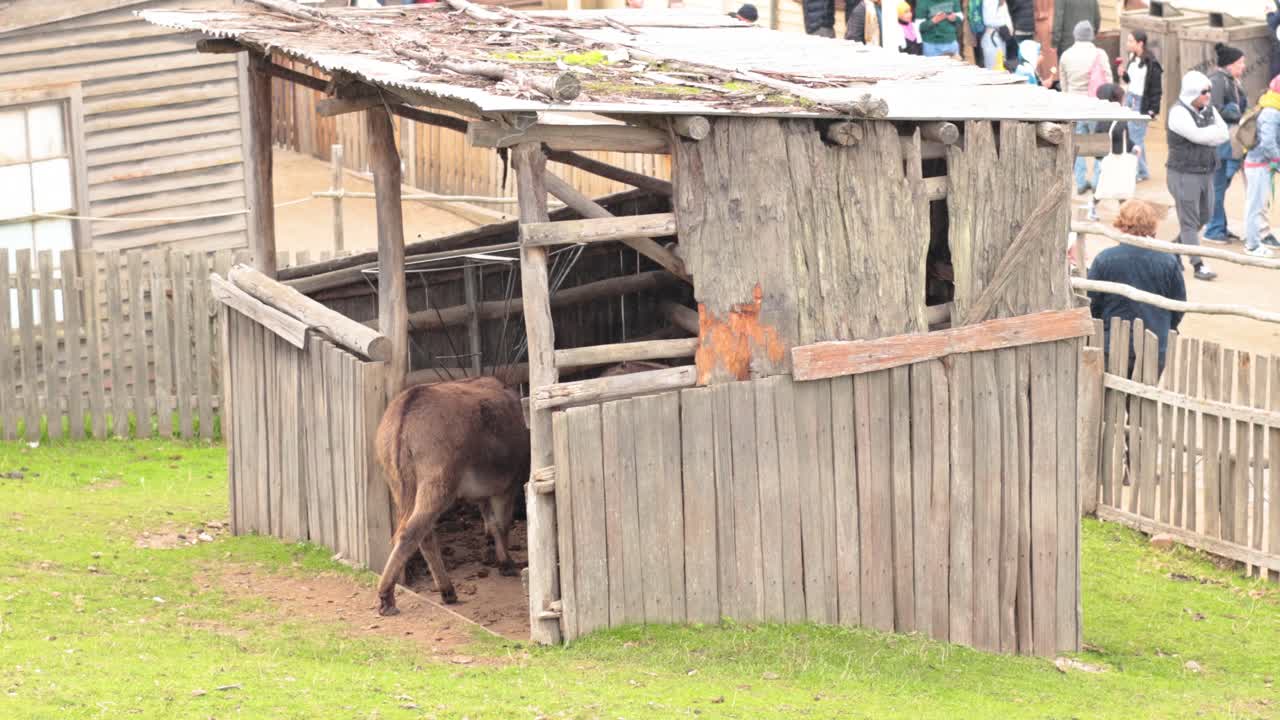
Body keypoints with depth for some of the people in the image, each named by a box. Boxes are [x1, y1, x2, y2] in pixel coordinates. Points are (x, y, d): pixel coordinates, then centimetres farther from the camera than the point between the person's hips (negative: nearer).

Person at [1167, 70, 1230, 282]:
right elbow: (1199, 135, -25)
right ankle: (1198, 265, -4)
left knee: (1204, 215, 16)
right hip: (1184, 174, -8)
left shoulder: (1209, 110, 8)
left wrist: (1207, 135, -16)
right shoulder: (1178, 113, -16)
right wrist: (1214, 132, -6)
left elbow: (1224, 135, 0)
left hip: (1206, 172, 8)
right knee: (1190, 221, -3)